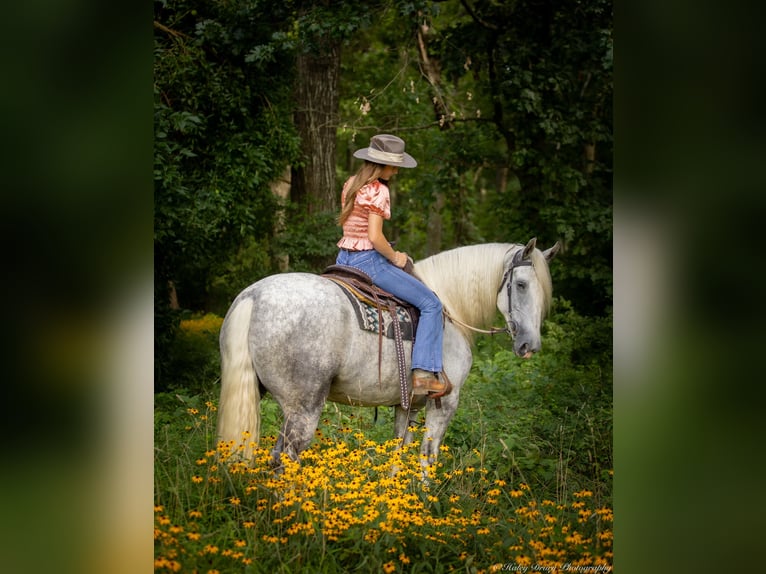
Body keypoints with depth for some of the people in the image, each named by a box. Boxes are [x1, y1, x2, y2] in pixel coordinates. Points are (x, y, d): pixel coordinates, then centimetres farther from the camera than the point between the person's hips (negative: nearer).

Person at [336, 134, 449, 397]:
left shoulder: (350, 184, 10)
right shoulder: (378, 190, -16)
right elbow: (374, 237, -23)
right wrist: (394, 257, -7)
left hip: (344, 257, 9)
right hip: (369, 261, -9)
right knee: (431, 304, -4)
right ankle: (424, 373, -14)